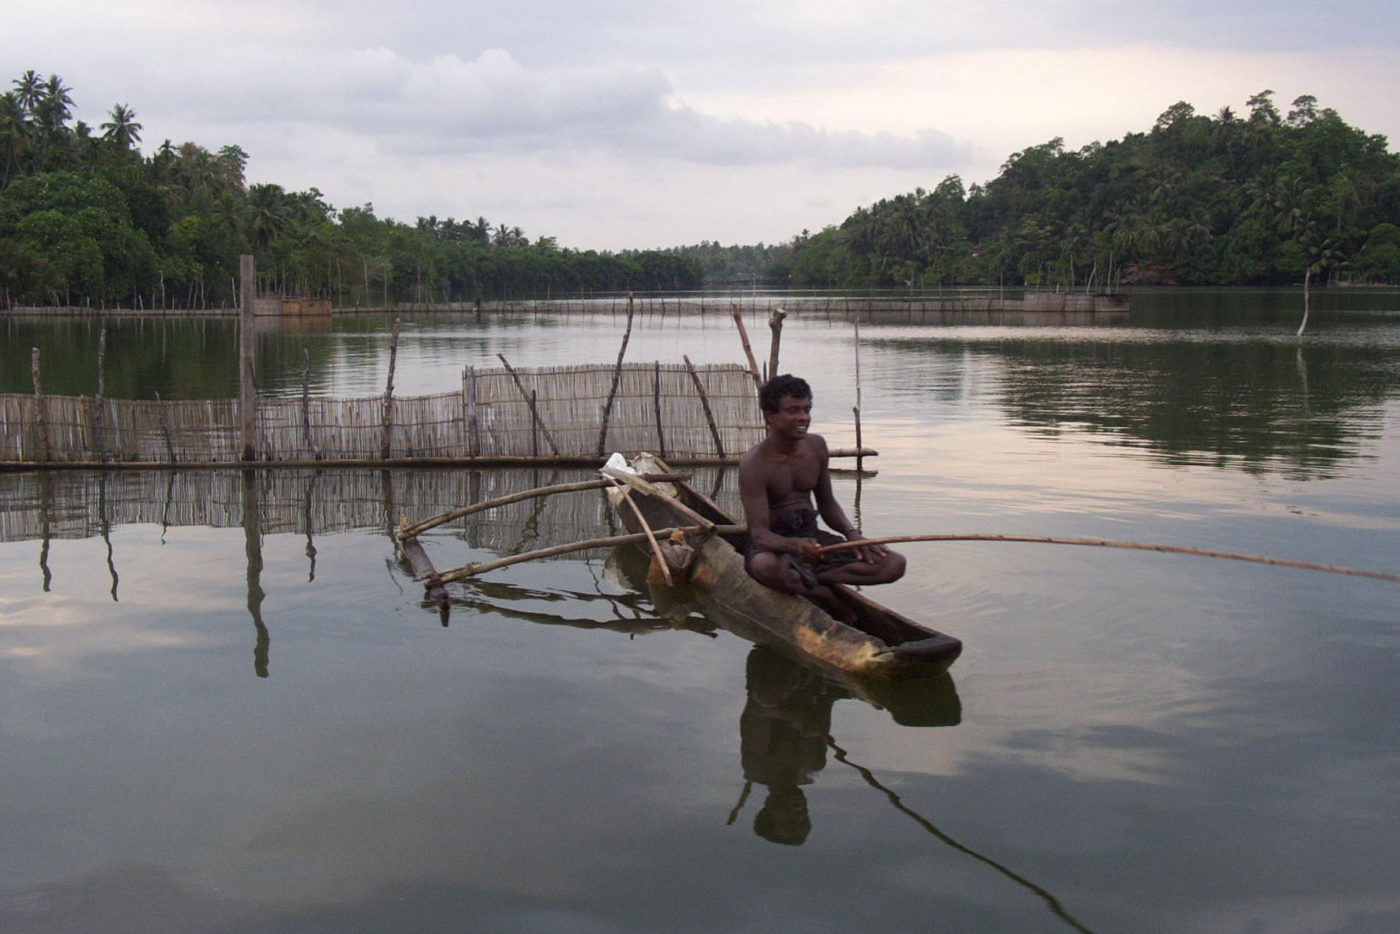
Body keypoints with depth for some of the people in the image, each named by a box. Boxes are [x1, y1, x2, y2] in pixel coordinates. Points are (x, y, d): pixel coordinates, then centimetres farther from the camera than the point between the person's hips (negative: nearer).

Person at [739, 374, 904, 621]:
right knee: (767, 567, -44)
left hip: (812, 536, 6)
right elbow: (759, 533, -24)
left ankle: (803, 579, -17)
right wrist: (795, 545, -45)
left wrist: (852, 533, -5)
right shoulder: (754, 463, -17)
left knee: (894, 563, -13)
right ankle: (824, 596, -15)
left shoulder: (816, 446, 3)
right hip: (774, 545, -6)